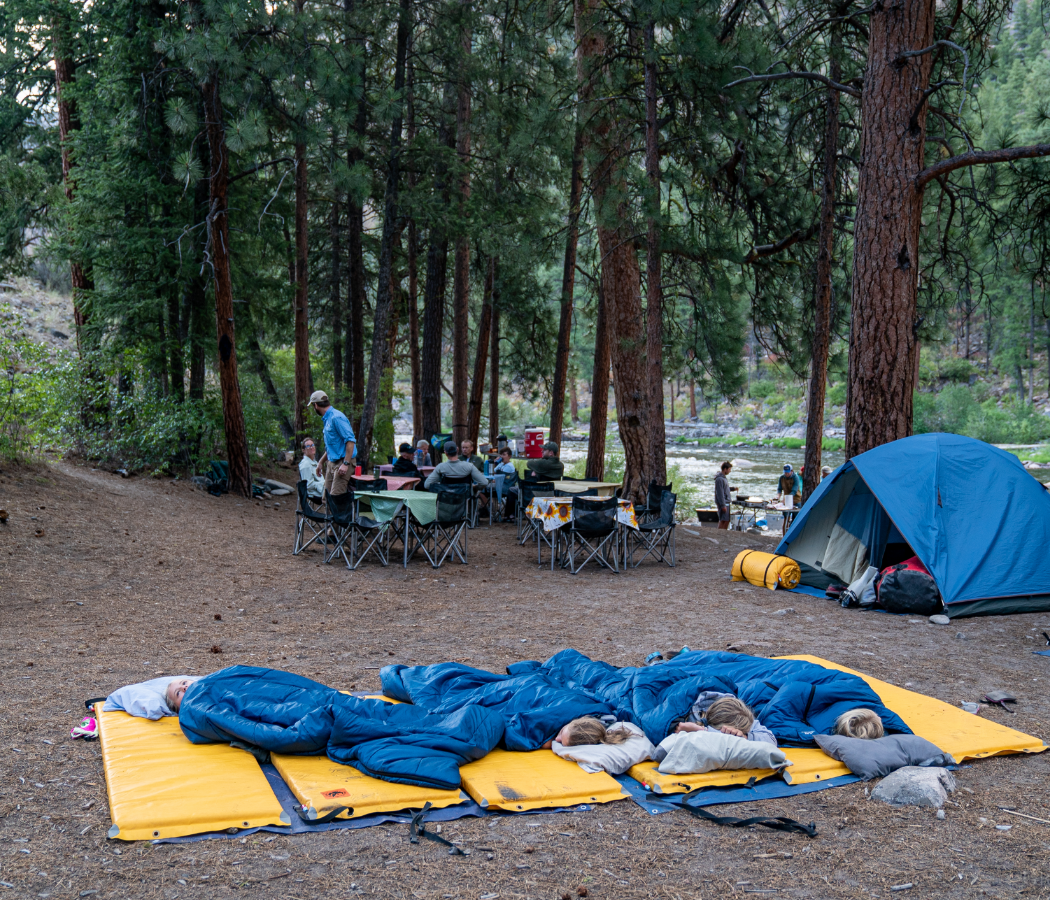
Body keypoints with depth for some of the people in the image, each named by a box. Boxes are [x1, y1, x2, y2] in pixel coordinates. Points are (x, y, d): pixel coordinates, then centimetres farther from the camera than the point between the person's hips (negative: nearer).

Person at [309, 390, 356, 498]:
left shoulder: (336, 417, -15)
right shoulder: (327, 419, 18)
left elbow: (350, 440, -22)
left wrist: (346, 464, -27)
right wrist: (321, 462, 31)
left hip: (342, 462, -10)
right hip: (332, 463, 10)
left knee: (336, 497, -14)